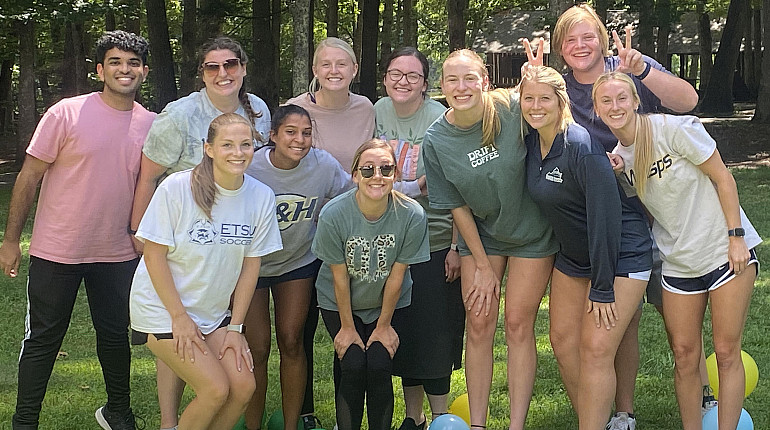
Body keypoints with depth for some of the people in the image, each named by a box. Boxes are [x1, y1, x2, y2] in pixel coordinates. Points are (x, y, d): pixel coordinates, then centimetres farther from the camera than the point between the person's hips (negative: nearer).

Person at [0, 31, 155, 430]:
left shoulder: (151, 124, 1)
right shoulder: (67, 113, -12)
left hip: (118, 253, 4)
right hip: (57, 251, -3)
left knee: (115, 335, 14)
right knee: (42, 340, 6)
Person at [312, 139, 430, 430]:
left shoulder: (412, 215, -24)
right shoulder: (333, 214, -26)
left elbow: (396, 276, -13)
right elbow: (340, 277, -15)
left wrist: (384, 326, -4)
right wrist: (347, 327, -6)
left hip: (388, 302, 1)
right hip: (339, 303, 0)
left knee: (379, 368, -13)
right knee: (352, 367, -14)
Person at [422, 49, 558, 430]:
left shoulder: (514, 108, -20)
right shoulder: (435, 140, -13)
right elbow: (456, 207, -5)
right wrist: (482, 266, -4)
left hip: (531, 233, -2)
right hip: (480, 233, 2)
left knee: (517, 325, -2)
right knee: (479, 325, 1)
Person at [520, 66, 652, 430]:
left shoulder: (582, 146, -25)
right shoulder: (531, 143, -2)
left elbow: (605, 216, -25)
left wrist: (602, 289, -22)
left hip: (621, 254, -8)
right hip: (573, 255, 8)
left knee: (596, 349, -13)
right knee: (563, 339, 6)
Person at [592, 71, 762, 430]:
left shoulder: (672, 129, -15)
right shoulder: (616, 155, 2)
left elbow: (722, 177, -10)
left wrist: (735, 236, -14)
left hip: (726, 251, -5)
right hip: (678, 261, 5)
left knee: (726, 352, 1)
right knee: (684, 355, 5)